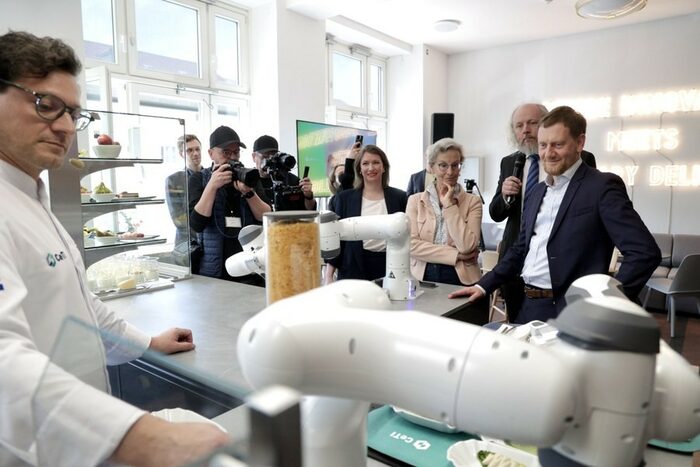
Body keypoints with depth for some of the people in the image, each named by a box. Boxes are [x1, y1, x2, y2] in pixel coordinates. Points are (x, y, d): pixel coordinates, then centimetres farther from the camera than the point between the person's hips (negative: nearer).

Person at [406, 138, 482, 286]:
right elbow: (411, 244, -5)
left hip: (460, 278, 0)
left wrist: (449, 204, -5)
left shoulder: (473, 201, 5)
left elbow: (466, 246, -8)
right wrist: (456, 255, -9)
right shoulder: (415, 200, 7)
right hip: (422, 277, 1)